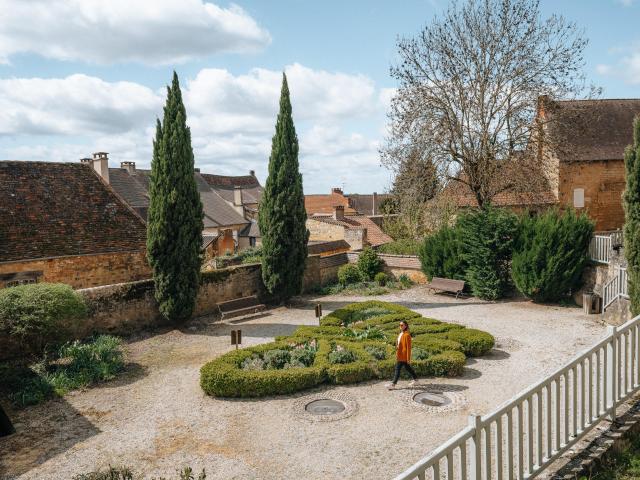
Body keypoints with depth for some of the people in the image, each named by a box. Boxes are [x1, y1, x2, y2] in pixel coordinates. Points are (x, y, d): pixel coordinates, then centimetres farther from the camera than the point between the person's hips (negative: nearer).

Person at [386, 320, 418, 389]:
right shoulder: (400, 334, 11)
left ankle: (393, 384, -4)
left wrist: (408, 358, -16)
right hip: (400, 355, 9)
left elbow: (408, 347, -16)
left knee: (397, 369, -7)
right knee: (407, 367, 18)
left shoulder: (407, 335, -16)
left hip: (403, 355, -9)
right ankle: (415, 378, 32)